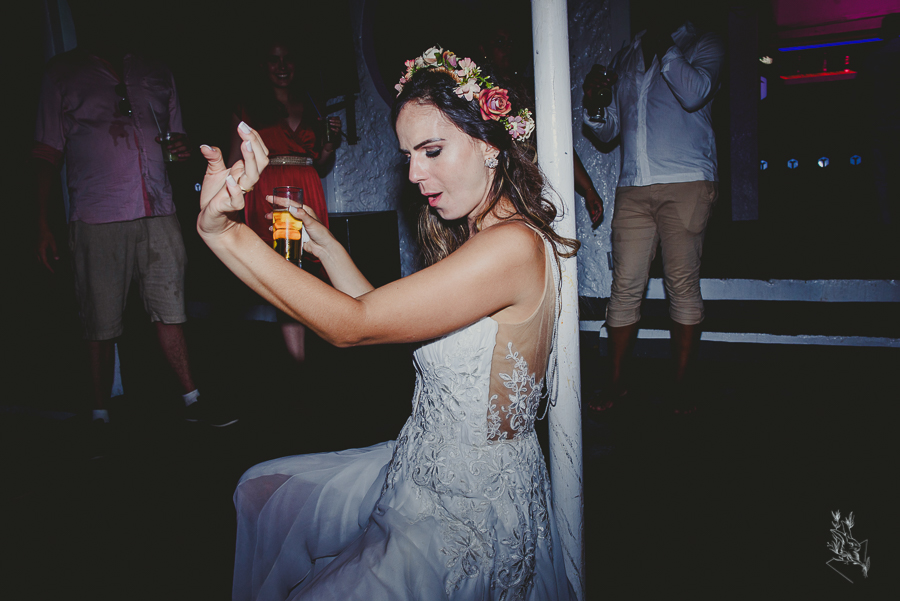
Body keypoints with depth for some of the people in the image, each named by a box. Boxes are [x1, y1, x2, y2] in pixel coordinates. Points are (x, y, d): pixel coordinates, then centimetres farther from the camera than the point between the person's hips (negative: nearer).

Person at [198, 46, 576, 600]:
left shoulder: (514, 246, -26)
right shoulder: (469, 238, 6)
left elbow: (353, 325, -27)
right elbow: (383, 316, 9)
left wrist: (226, 232, -25)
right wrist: (326, 246, 3)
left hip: (467, 515, -9)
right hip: (421, 467, 10)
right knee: (261, 490, 20)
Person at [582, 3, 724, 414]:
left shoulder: (702, 44, 11)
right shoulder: (625, 58, 22)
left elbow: (694, 94, -12)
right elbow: (609, 131, 21)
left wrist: (664, 43, -3)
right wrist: (593, 106, 0)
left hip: (686, 183, -3)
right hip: (633, 187, 3)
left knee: (682, 285, -2)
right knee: (625, 287, -1)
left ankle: (680, 384, 10)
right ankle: (616, 383, 7)